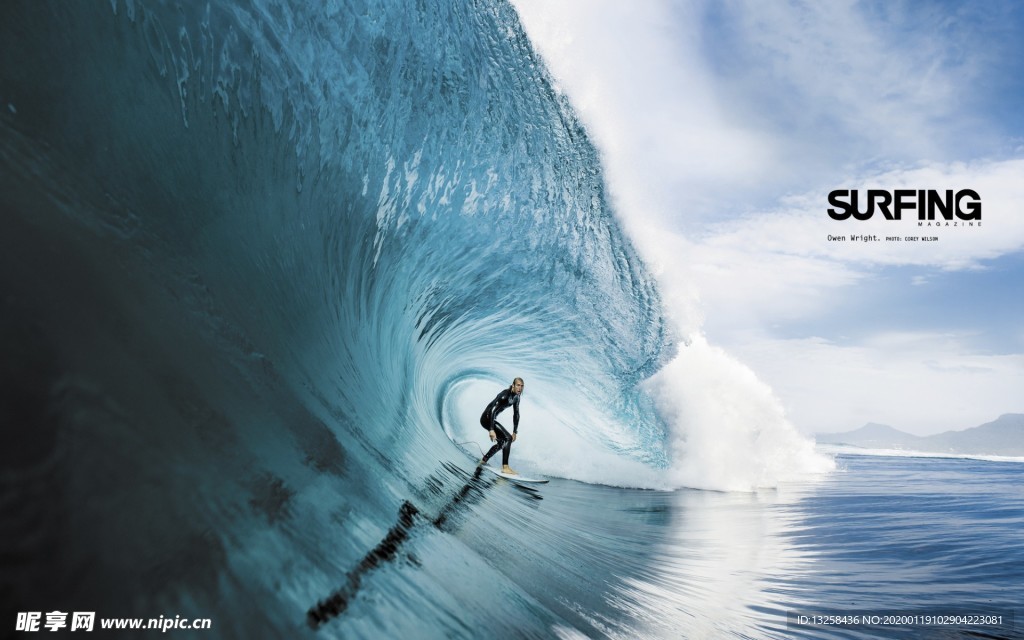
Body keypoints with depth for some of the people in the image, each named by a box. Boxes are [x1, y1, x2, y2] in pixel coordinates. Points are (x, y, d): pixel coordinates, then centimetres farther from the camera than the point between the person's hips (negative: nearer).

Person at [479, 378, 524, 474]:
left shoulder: (516, 397, 2)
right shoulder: (504, 394, -25)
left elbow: (516, 415, 12)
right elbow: (492, 410, -32)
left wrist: (515, 432, 11)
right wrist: (491, 430, -36)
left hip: (491, 419, 10)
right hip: (486, 418, -10)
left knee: (502, 442, 23)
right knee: (508, 438, -19)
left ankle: (484, 460, 36)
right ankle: (505, 467, -20)